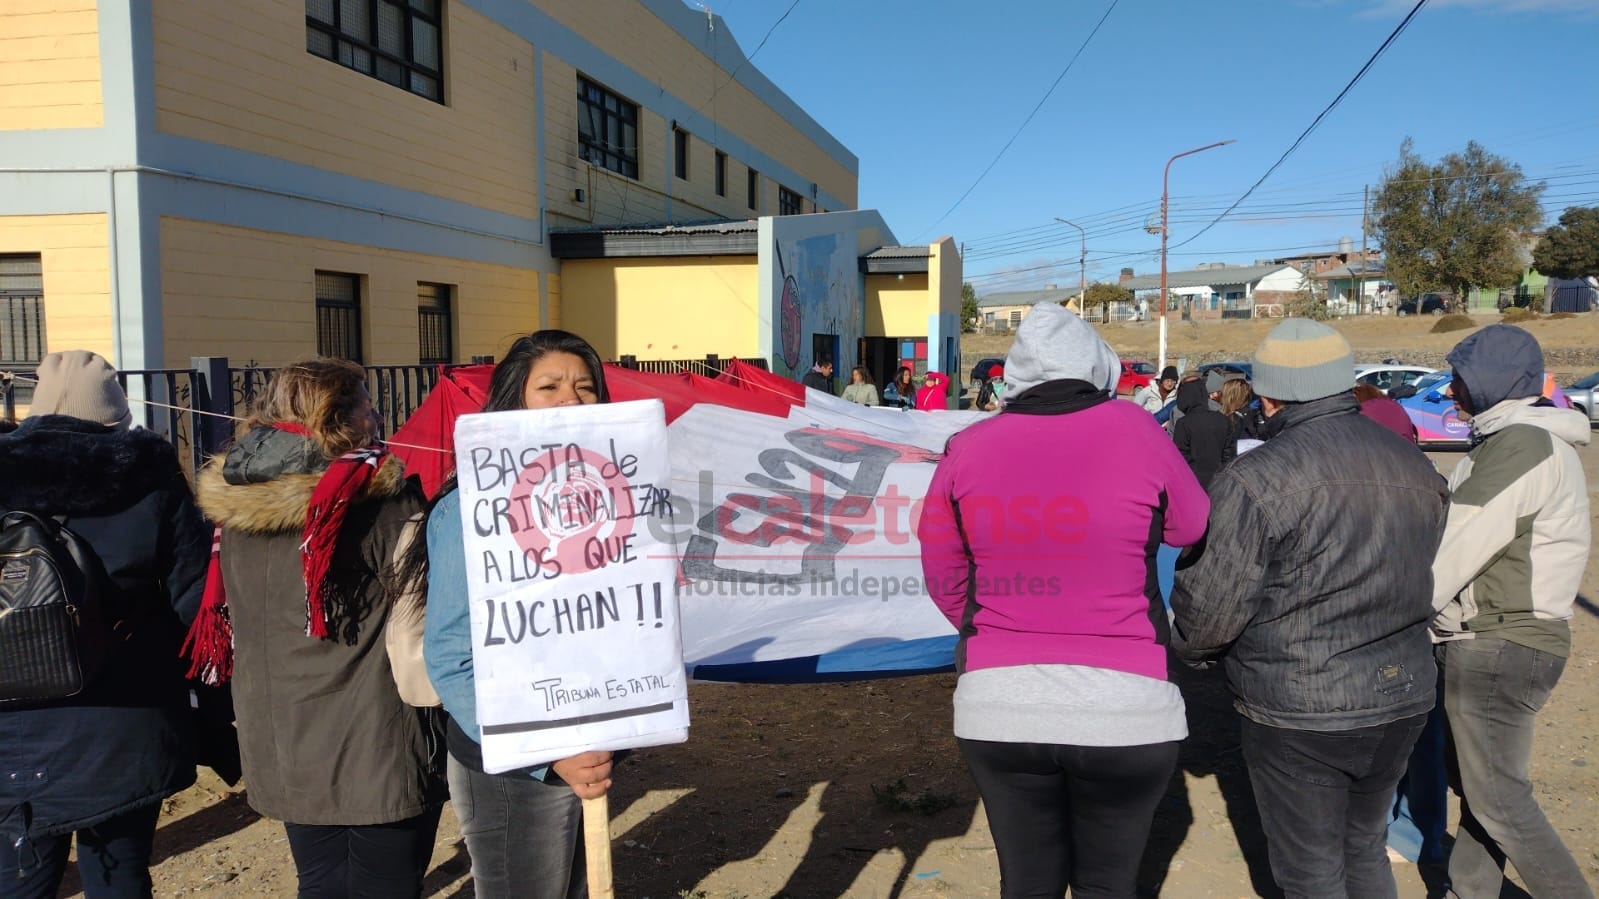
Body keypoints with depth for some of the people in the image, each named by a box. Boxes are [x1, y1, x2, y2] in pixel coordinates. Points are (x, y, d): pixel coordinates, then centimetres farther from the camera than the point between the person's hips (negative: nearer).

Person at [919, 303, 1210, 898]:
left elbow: (944, 579, 4)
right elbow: (1194, 530, 8)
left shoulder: (967, 448, -3)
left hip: (996, 705, 2)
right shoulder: (1134, 432, -7)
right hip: (1123, 708, -1)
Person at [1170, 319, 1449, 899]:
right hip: (1403, 699, 7)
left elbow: (1211, 604, -18)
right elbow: (1422, 579, 11)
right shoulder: (1416, 469, 3)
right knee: (1364, 850, 25)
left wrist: (1194, 650, 3)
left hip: (1297, 714, -6)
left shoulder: (1256, 479, -19)